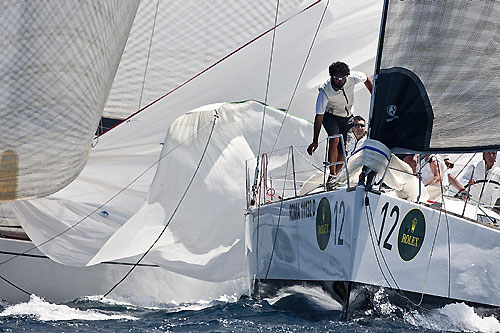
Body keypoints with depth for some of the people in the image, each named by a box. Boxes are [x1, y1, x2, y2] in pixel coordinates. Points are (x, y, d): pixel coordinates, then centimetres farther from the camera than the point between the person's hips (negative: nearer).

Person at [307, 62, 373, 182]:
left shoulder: (352, 77, -24)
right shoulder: (325, 91, -31)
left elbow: (366, 78, 1)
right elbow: (319, 116, -26)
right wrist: (315, 141, -26)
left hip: (347, 117, 4)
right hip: (330, 116, -4)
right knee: (334, 139, -29)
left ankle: (336, 175, 8)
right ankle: (332, 175, -29)